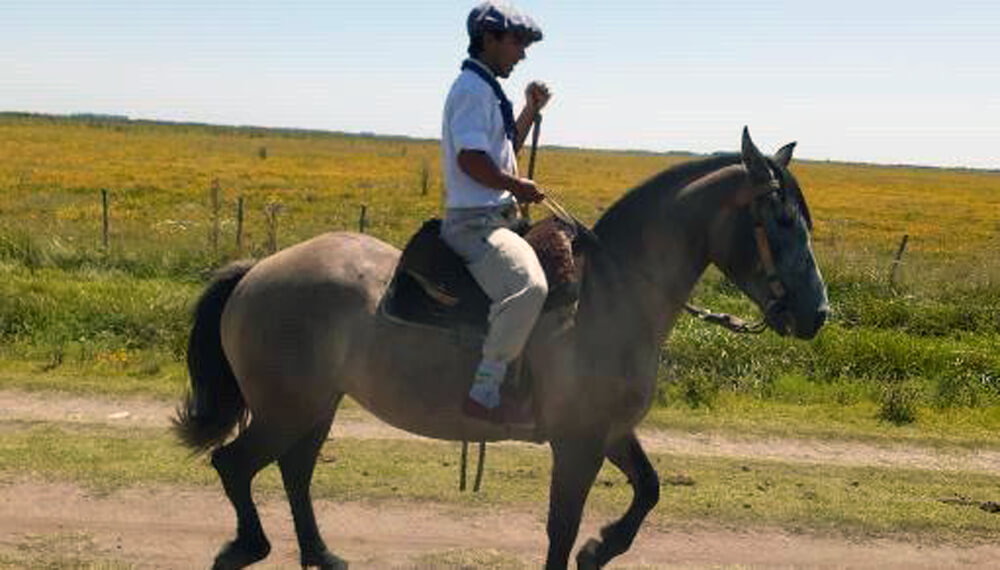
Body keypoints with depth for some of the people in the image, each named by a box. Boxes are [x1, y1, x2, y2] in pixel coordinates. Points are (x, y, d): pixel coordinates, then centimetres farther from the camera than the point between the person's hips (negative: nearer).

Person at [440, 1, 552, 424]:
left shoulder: (487, 89, 22)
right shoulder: (473, 88, -10)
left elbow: (506, 149, 32)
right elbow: (471, 158, -21)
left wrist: (531, 111, 21)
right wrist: (518, 186, -12)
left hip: (495, 218, 11)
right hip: (476, 221, -11)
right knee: (528, 286, -34)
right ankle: (484, 393, -28)